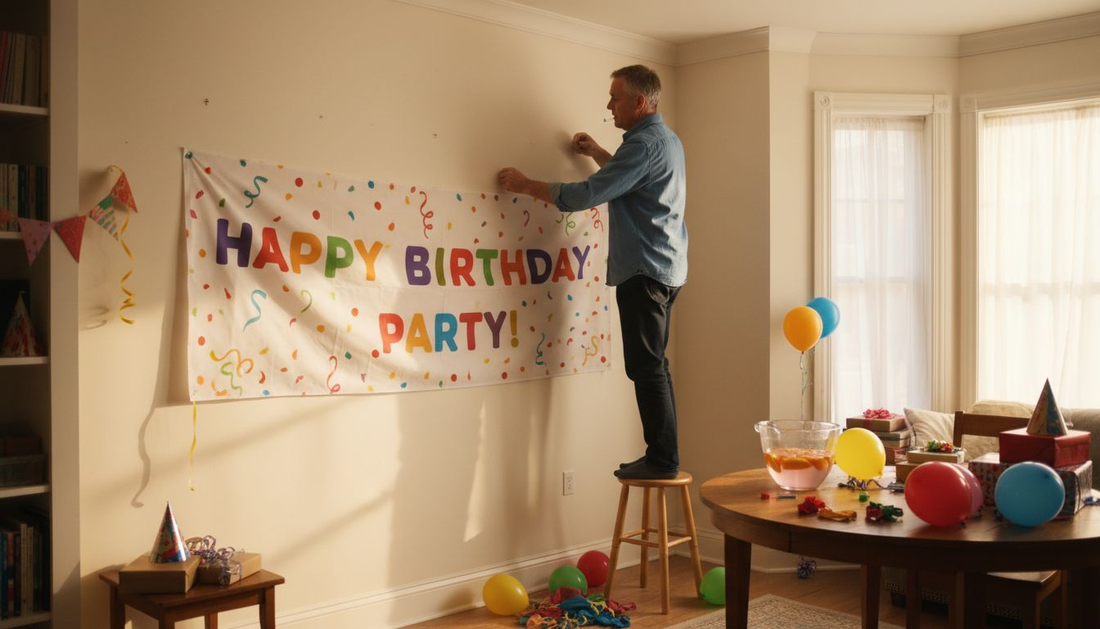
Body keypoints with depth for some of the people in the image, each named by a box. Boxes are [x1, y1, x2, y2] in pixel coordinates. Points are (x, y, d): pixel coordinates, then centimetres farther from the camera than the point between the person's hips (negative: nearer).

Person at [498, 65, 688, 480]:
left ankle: (663, 461, 0)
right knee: (653, 367, 13)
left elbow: (587, 195, -18)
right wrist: (598, 154, 31)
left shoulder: (645, 143, -15)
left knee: (647, 369, -5)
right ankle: (662, 457, 18)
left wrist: (526, 185, -8)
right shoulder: (666, 140, 17)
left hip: (645, 273, -10)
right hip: (665, 269, 10)